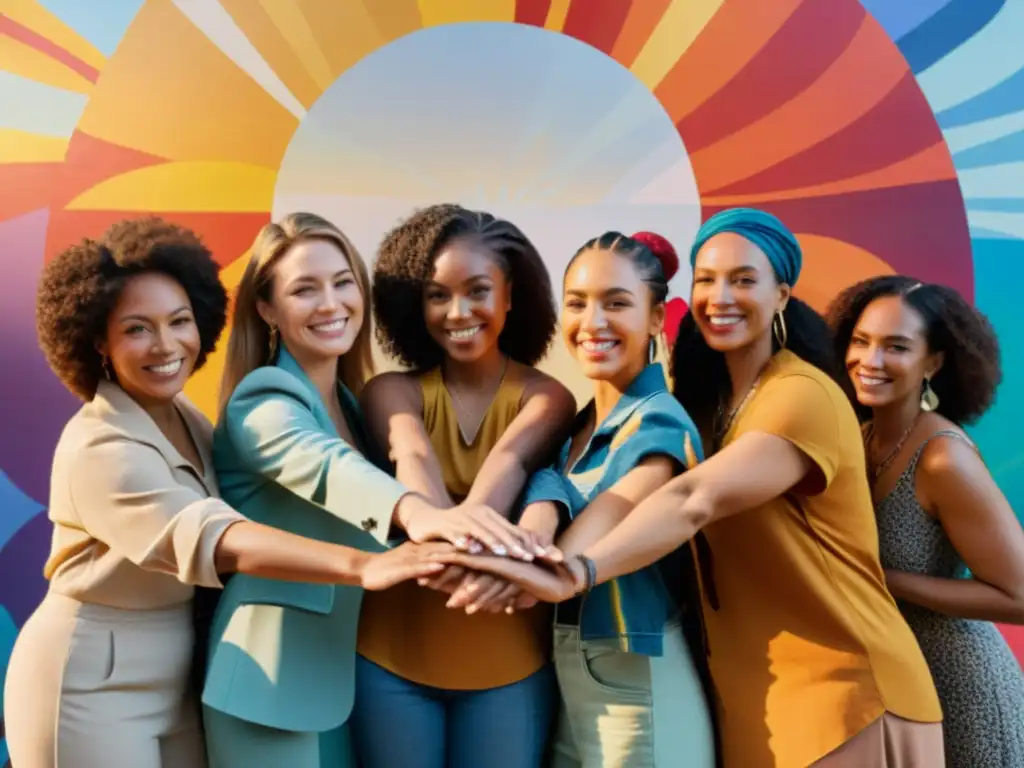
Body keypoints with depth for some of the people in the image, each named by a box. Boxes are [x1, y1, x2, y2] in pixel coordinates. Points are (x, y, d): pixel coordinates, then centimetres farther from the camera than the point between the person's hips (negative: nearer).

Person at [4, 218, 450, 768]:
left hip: (170, 682, 7)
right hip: (89, 689, -7)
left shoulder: (182, 415, 3)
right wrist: (359, 566, -51)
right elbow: (211, 537, -40)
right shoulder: (101, 448, -25)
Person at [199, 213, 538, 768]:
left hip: (341, 669, 7)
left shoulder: (352, 403, 9)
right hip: (271, 676, -7)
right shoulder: (262, 399, -17)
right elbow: (320, 463, -37)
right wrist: (414, 511, -57)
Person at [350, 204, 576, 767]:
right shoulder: (392, 391, -3)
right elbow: (414, 459, -24)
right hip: (392, 656, 1)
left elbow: (510, 461, -25)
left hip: (508, 661, 0)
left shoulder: (546, 397, -4)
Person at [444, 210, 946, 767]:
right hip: (748, 689, 7)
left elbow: (694, 501, -32)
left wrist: (577, 572, -45)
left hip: (841, 685, -7)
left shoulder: (806, 396, -18)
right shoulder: (707, 398, 9)